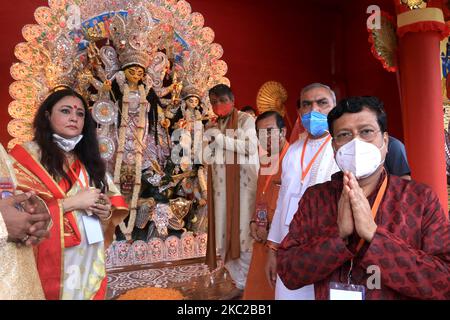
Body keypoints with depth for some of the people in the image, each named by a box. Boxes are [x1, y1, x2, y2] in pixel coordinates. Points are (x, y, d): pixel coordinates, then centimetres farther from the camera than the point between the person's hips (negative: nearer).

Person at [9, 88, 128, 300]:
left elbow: (114, 202, 15)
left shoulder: (88, 160, 13)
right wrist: (71, 202, -18)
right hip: (51, 261, -5)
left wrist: (106, 212, -6)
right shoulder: (27, 155, -5)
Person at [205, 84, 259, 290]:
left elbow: (250, 147, -17)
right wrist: (207, 137, 3)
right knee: (224, 234, 5)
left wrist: (219, 136, -13)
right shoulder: (211, 125, 18)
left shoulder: (245, 120, -1)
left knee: (244, 232, -5)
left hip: (243, 184, -6)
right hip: (220, 186, 6)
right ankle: (239, 282, 19)